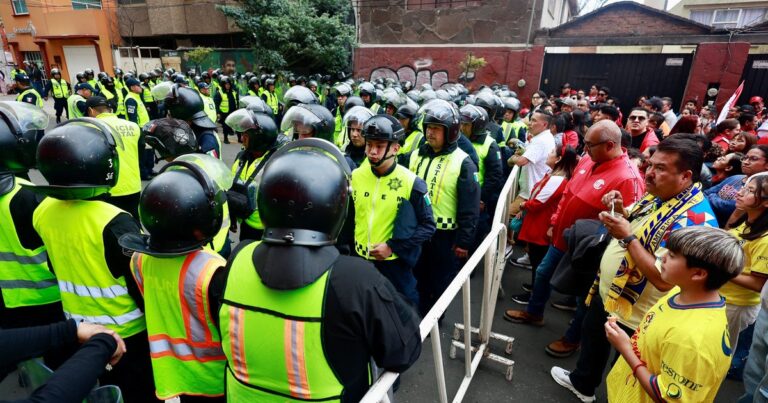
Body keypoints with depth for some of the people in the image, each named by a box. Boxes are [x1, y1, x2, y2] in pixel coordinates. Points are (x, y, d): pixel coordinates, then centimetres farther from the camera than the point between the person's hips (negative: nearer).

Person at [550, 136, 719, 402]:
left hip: (631, 313, -9)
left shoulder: (693, 219, -30)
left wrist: (626, 237, -32)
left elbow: (664, 279, -35)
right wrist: (620, 212, -7)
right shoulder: (658, 195, -1)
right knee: (592, 339, 30)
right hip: (607, 292, 9)